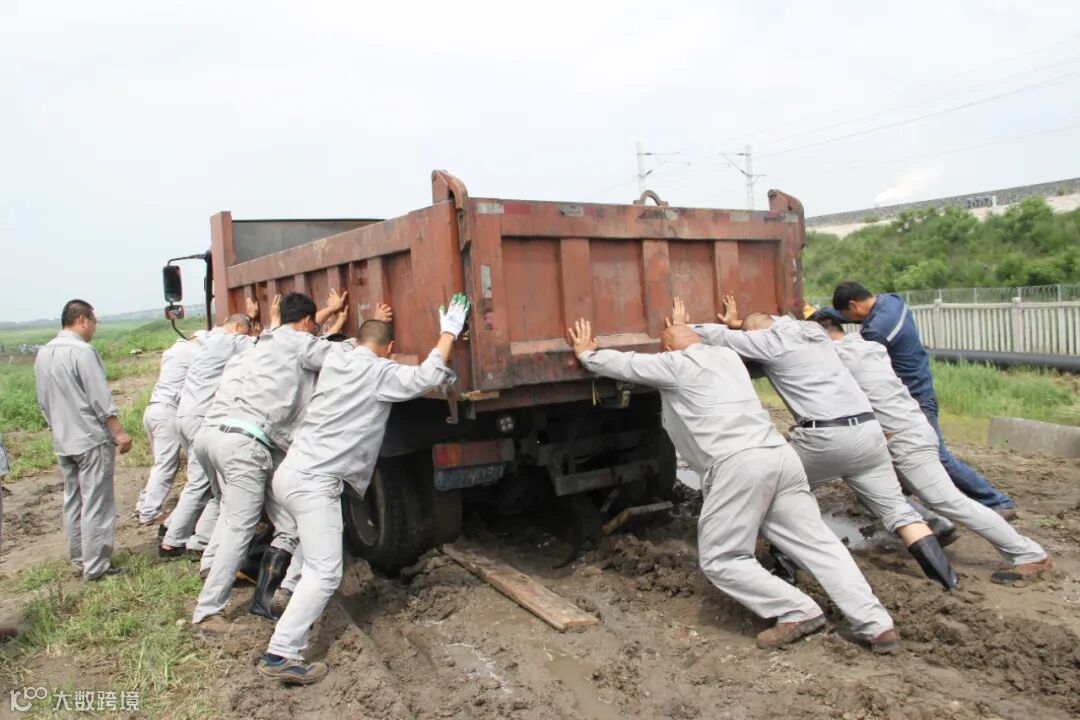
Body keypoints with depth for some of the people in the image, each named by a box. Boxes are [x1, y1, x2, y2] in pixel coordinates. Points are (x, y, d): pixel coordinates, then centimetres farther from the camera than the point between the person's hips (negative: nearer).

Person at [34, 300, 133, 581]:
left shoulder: (43, 353, 9)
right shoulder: (82, 351, -17)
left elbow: (43, 401, 16)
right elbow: (101, 399, -18)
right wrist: (119, 433, -13)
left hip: (62, 441, 8)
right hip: (92, 439, -8)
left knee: (72, 501, 15)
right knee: (96, 504, -2)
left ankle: (79, 559, 24)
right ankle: (96, 566, 2)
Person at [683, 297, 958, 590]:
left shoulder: (769, 341, 4)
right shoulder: (812, 329, 23)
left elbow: (720, 337, 7)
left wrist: (682, 327, 21)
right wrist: (739, 323, 43)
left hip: (823, 437, -6)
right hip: (867, 429, 6)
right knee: (893, 505, 8)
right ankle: (938, 565, -6)